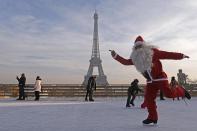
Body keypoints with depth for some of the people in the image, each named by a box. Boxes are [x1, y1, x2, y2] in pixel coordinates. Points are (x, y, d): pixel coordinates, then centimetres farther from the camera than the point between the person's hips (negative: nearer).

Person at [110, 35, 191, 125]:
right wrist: (116, 56, 2)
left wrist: (181, 56, -9)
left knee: (169, 94, -16)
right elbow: (125, 62, 9)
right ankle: (152, 117, 12)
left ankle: (181, 91, 18)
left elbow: (167, 54, -10)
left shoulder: (153, 52, -11)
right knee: (148, 98, -1)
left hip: (160, 78, -5)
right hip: (150, 81, 5)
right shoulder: (135, 59, 3)